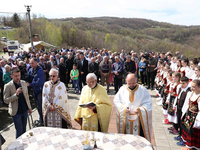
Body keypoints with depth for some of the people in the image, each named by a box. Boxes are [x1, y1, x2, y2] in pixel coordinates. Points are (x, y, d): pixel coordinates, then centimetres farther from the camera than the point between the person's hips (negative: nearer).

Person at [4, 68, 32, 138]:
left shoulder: (23, 83, 0)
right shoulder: (8, 86, -13)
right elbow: (6, 100, -14)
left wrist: (29, 107, 10)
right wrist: (16, 94, -29)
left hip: (25, 110, 4)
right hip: (16, 112, -4)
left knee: (24, 129, 18)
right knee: (19, 130, 5)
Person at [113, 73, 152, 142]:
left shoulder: (143, 90, -6)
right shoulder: (122, 89, 0)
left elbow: (148, 103, -6)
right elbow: (116, 101, 1)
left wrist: (140, 109, -23)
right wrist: (123, 108, -16)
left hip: (139, 120, -1)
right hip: (125, 120, 2)